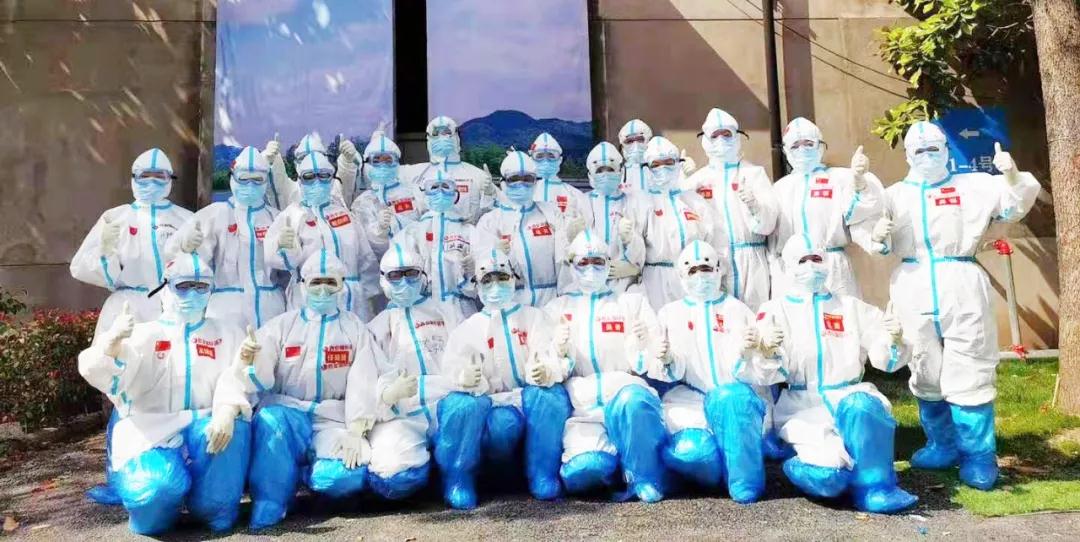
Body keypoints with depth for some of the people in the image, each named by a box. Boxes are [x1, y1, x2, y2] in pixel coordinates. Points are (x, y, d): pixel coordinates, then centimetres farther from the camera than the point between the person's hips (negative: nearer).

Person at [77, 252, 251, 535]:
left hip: (206, 427, 1)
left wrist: (226, 412, -26)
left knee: (231, 425, -35)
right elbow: (104, 373, -7)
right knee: (158, 489, -32)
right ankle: (164, 499, 5)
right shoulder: (144, 334, 13)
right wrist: (113, 341, -31)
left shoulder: (227, 333, 15)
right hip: (152, 432, -1)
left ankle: (212, 507, -13)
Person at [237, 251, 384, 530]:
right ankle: (267, 508, -19)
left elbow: (364, 384, -2)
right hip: (286, 412, 0)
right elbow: (261, 379, -4)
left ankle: (298, 473, 6)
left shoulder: (355, 329, 8)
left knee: (347, 475, -27)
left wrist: (355, 433, -15)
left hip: (332, 418, 0)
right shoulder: (281, 325, 8)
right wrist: (247, 363, -28)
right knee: (269, 419, -35)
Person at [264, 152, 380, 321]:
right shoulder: (292, 214, 0)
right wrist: (283, 247, -36)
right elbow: (272, 256, -15)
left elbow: (365, 256, 17)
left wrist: (368, 291, 12)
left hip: (353, 302, 4)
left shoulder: (342, 211, 13)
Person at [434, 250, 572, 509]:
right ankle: (458, 480, -15)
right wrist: (465, 378, -28)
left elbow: (552, 357, -5)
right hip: (490, 402, 0)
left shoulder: (534, 317, 11)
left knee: (548, 394, -34)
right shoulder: (468, 328, 12)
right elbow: (453, 369, -2)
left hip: (531, 399, 1)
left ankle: (544, 475, -19)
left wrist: (547, 373, -31)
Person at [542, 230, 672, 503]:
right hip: (581, 406, 0)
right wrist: (557, 352, -13)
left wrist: (645, 351, -14)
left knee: (631, 401, -37)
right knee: (586, 467, -28)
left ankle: (645, 479, -17)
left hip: (626, 390, 0)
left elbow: (645, 364, 10)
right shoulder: (556, 309, 18)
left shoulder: (633, 302, 19)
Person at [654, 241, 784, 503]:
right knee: (690, 452, -31)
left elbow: (760, 375, 1)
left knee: (728, 396, -37)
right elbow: (674, 374, 2)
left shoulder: (737, 311, 8)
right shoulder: (671, 313, 10)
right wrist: (665, 360, -20)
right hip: (695, 400, 0)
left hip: (740, 397, 0)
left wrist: (746, 356, -21)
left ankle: (745, 481, -20)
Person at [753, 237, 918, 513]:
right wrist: (767, 353, -28)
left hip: (849, 394, 2)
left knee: (862, 408, -35)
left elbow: (885, 361, 6)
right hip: (802, 403, -2)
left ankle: (875, 488, -16)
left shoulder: (852, 307, 13)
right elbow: (768, 375, -5)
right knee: (827, 474, -26)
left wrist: (895, 341, -16)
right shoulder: (775, 310, 4)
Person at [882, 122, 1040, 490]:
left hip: (962, 286, -2)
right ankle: (942, 446, 24)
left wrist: (1012, 176, -12)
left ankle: (979, 455, 7)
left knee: (969, 372, -3)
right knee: (926, 374, 10)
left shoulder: (973, 185, 12)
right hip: (914, 289, 2)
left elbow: (1015, 206, 7)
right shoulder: (895, 194, 16)